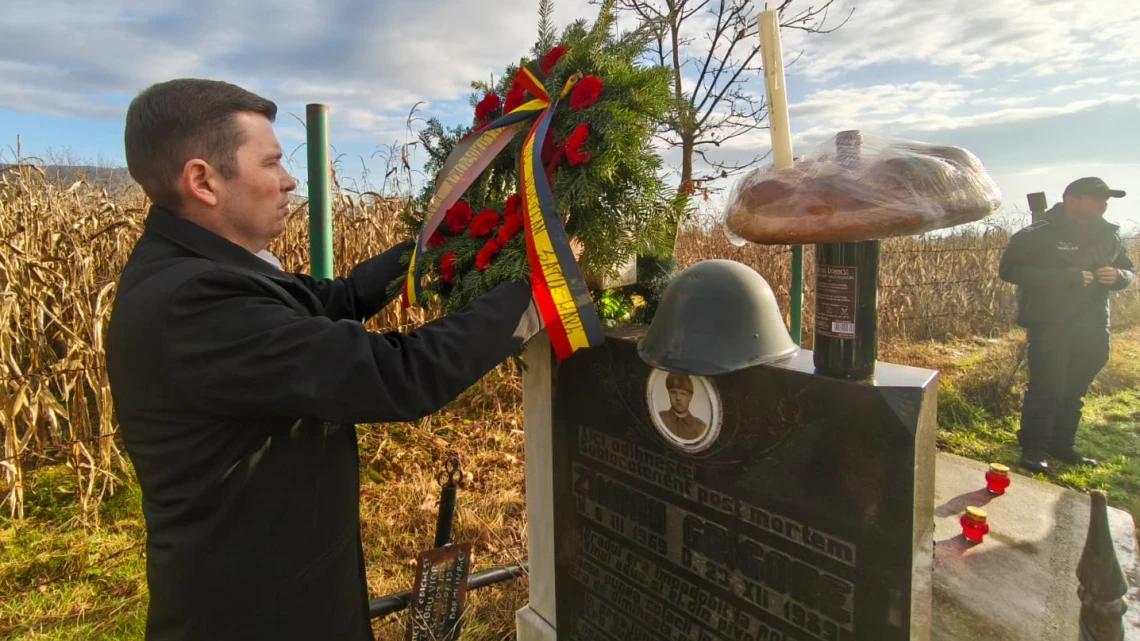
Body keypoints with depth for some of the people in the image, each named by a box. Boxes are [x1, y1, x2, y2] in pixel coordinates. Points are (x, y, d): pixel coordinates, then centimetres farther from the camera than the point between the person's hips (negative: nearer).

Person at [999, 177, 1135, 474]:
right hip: (1049, 325, -6)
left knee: (1075, 390, 13)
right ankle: (1033, 449, 6)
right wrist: (1068, 277, -24)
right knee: (1047, 387, -6)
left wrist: (1118, 276, -7)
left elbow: (1129, 270, 20)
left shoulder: (1109, 235, 11)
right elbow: (1009, 269, -19)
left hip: (1091, 326, 7)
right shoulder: (1038, 235, -10)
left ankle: (1061, 445, 27)